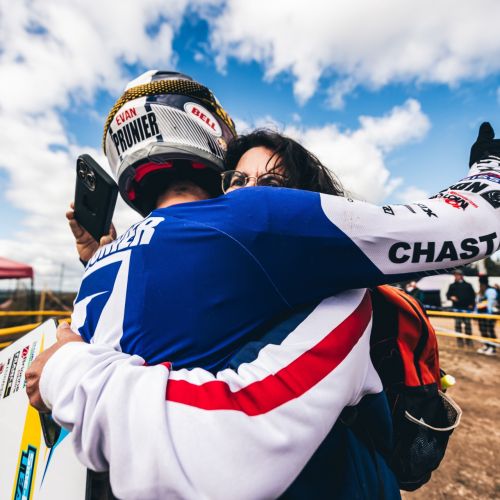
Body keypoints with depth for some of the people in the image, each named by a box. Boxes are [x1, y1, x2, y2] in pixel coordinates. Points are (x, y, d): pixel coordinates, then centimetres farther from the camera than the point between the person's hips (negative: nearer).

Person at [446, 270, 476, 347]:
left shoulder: (468, 285, 8)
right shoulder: (452, 286, 9)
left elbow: (473, 295, 8)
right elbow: (448, 295, 8)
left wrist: (472, 304, -1)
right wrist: (451, 297, -14)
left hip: (467, 308, 0)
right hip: (457, 308, 0)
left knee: (468, 324, 4)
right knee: (458, 324, 2)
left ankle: (469, 340, 15)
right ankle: (459, 340, 10)